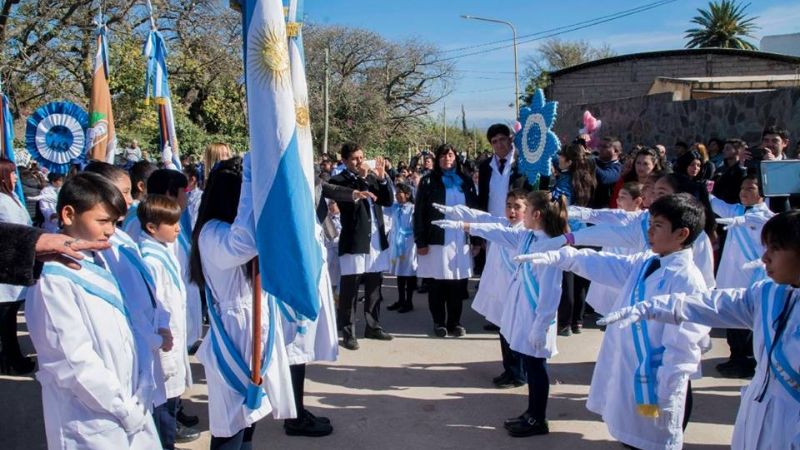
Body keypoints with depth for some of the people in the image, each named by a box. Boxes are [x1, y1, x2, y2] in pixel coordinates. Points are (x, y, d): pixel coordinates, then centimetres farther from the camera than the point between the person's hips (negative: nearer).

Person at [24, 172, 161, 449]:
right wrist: (127, 410, -14)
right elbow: (75, 362, -21)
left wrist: (133, 404, 4)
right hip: (92, 426, -7)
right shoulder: (53, 279, -17)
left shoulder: (95, 263, 7)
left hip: (129, 410, 7)